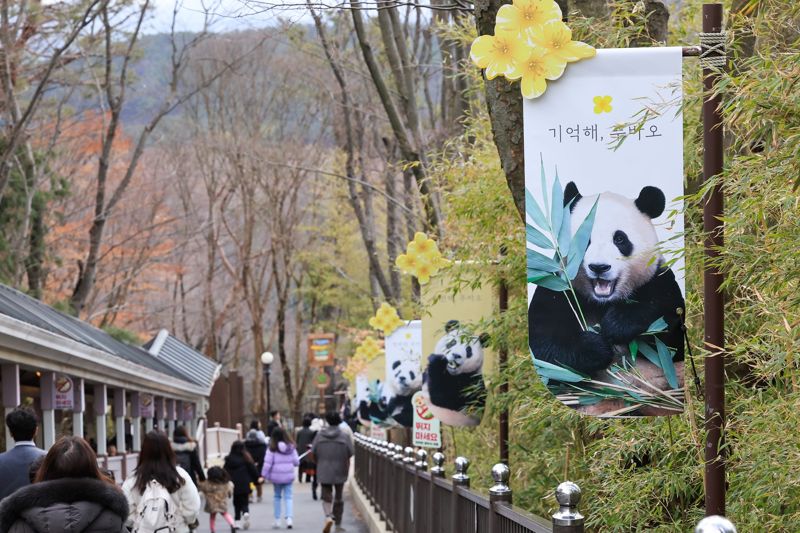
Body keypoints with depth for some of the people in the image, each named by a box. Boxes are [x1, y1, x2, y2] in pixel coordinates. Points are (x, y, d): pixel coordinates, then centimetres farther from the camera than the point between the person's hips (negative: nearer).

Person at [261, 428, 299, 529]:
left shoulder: (272, 448, -10)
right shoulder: (291, 447, -2)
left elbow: (268, 463, -11)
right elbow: (296, 461, 1)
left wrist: (264, 475, -3)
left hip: (276, 476, -1)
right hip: (288, 475, 1)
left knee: (277, 496, 12)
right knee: (288, 497, 3)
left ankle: (277, 520, 15)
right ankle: (289, 518, -14)